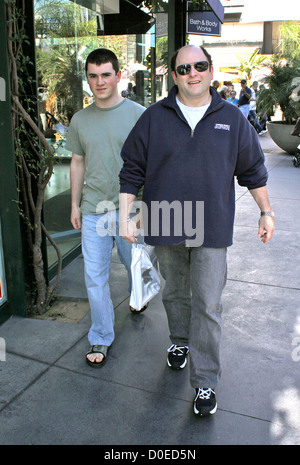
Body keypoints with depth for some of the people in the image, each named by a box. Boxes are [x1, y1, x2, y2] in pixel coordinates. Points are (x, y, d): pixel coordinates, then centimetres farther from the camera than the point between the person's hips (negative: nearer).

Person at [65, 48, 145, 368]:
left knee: (135, 263, 16)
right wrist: (75, 204, 14)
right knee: (95, 276, 3)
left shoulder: (137, 114, -4)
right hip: (92, 211, 2)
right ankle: (101, 339, 19)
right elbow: (78, 163, 14)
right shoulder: (80, 120, 6)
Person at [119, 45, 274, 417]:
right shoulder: (154, 118, 1)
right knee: (174, 293, 18)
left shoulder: (231, 118, 3)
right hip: (165, 226, 1)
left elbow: (253, 170, 12)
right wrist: (125, 217, -3)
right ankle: (179, 342, 46)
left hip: (211, 229, -1)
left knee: (207, 305, -1)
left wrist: (266, 212, 14)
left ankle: (205, 382, 12)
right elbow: (132, 170, 3)